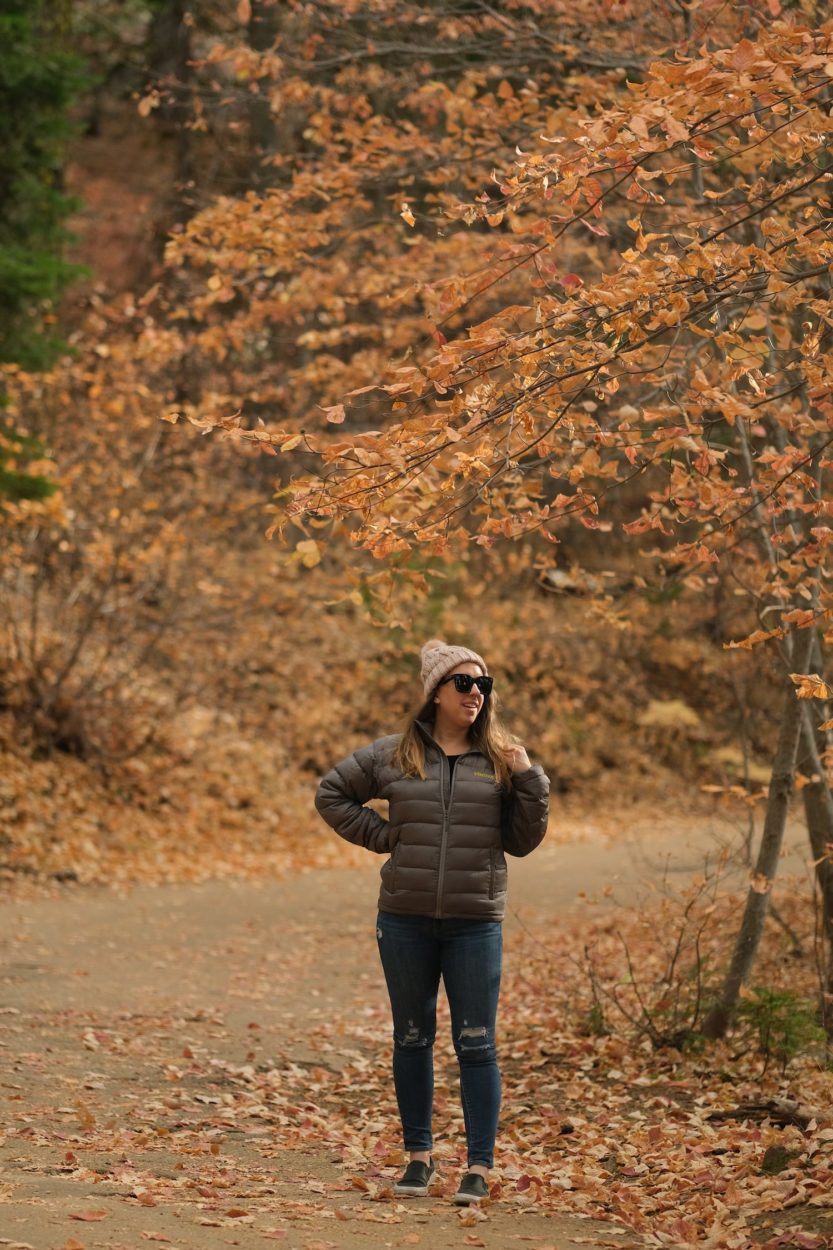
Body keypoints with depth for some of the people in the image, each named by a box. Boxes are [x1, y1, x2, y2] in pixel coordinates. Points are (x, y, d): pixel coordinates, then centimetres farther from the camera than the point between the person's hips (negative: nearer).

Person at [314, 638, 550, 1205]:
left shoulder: (502, 760, 3)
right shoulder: (393, 755, 3)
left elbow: (522, 840, 4)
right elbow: (332, 794, 14)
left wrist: (529, 779, -8)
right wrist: (382, 836, 4)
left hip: (475, 924, -1)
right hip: (406, 920, 1)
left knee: (476, 1045, -2)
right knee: (413, 1039, 11)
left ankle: (480, 1167, 3)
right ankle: (420, 1156, 23)